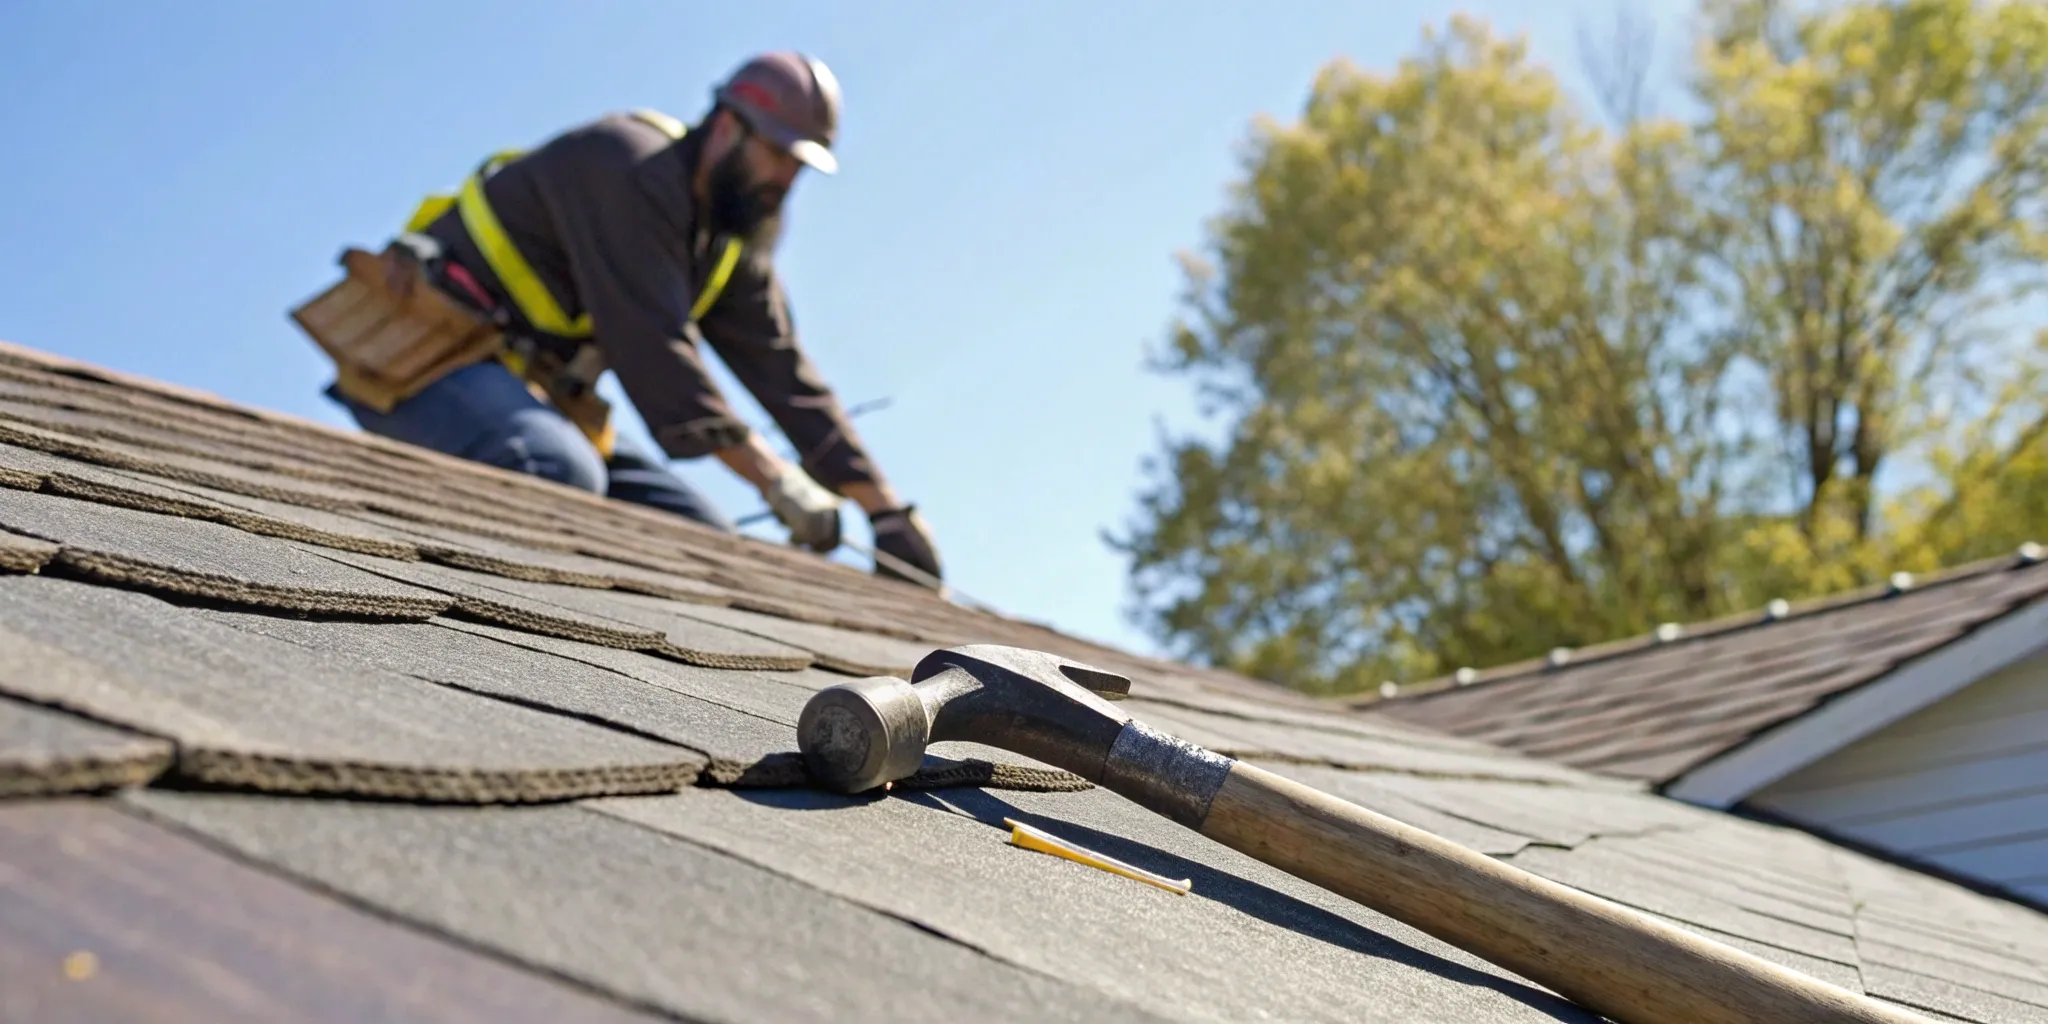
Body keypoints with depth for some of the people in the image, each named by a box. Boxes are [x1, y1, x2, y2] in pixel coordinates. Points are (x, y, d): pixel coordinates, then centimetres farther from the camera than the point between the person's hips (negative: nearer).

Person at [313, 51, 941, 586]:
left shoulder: (728, 243, 12)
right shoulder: (629, 167, -16)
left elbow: (784, 373, 9)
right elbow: (655, 348, -25)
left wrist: (885, 507, 3)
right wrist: (773, 478, -26)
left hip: (521, 389, 9)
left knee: (706, 545, -1)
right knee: (561, 475, -40)